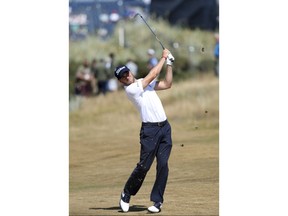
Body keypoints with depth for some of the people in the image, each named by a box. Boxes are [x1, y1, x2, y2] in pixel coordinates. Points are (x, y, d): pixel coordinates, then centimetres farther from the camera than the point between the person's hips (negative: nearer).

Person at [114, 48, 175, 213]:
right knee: (144, 166, -7)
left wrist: (169, 64, 5)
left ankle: (157, 200, 1)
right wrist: (164, 57, 0)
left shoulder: (144, 82, 16)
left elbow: (167, 84, 13)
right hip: (150, 129, -6)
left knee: (163, 165, -3)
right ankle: (127, 194, 13)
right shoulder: (130, 89, -8)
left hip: (165, 127, 6)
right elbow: (153, 74, -9)